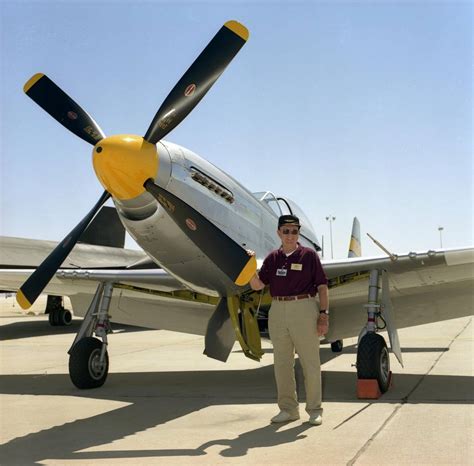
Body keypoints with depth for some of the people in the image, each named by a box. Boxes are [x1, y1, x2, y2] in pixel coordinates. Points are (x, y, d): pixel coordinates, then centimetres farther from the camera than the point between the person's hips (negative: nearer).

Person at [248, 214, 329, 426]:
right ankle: (288, 408, 22)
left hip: (304, 308, -4)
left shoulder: (309, 255, -1)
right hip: (277, 311, 4)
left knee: (310, 362, 3)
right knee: (282, 363, 10)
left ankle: (314, 409, 15)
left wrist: (324, 314, -8)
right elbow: (257, 285, 4)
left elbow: (322, 286, -2)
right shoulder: (272, 258, 9)